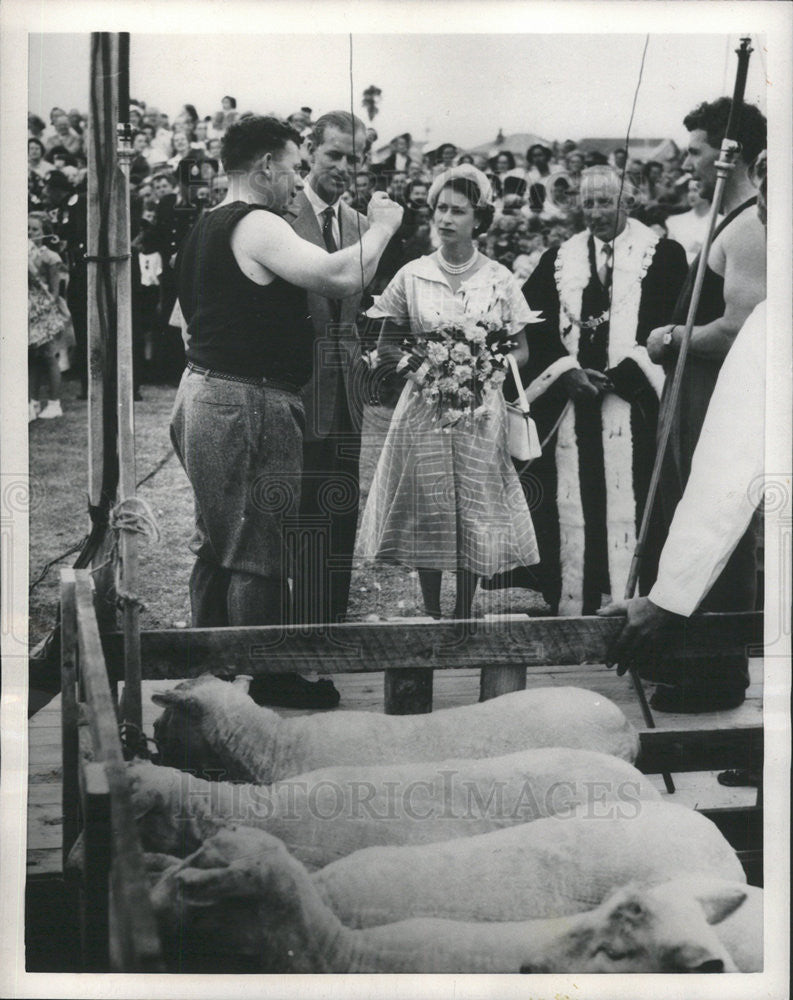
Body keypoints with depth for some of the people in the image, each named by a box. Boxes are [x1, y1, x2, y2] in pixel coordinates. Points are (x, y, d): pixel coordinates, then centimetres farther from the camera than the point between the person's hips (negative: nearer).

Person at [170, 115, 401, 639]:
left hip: (202, 394, 10)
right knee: (259, 557, -4)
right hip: (248, 404, -10)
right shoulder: (257, 225, -15)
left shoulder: (205, 227, 17)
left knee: (216, 547, 17)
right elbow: (342, 277, -25)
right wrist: (382, 226, -7)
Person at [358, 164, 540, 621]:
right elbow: (385, 345, 6)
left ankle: (465, 613, 18)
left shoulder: (500, 280, 1)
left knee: (476, 513, 4)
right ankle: (432, 612, 18)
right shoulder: (412, 276, 1)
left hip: (481, 410, 0)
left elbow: (521, 350, 7)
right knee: (426, 514, 3)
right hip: (424, 408, 0)